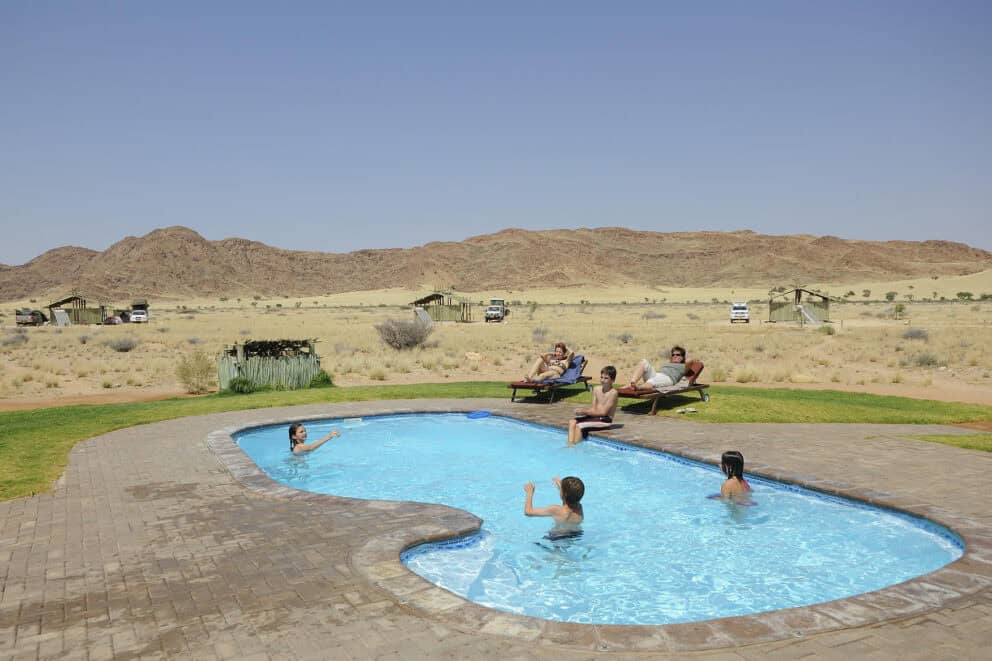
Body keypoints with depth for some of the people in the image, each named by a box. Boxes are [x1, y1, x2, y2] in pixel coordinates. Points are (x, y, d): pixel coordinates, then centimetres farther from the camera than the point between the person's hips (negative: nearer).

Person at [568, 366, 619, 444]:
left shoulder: (613, 393, -15)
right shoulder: (596, 389, 8)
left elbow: (603, 412, -18)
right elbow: (593, 408, 8)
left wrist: (585, 411, -18)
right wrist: (583, 410, -13)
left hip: (605, 420, -8)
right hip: (594, 415, 8)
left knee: (579, 425, -24)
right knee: (572, 422, -11)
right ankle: (570, 444, -18)